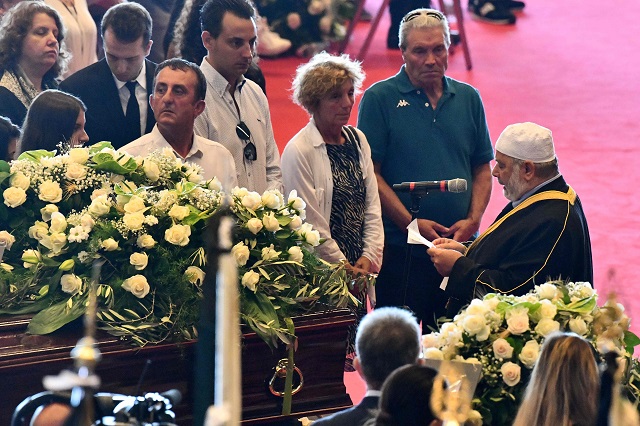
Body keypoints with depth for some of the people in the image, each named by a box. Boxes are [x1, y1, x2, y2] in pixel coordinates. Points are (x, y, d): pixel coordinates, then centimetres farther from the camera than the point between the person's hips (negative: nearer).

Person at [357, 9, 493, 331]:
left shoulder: (468, 99, 11)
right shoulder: (379, 98, -2)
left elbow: (482, 168, 13)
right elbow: (370, 173, -7)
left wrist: (473, 220, -3)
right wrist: (411, 223, -14)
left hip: (461, 244, 4)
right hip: (401, 247, -4)